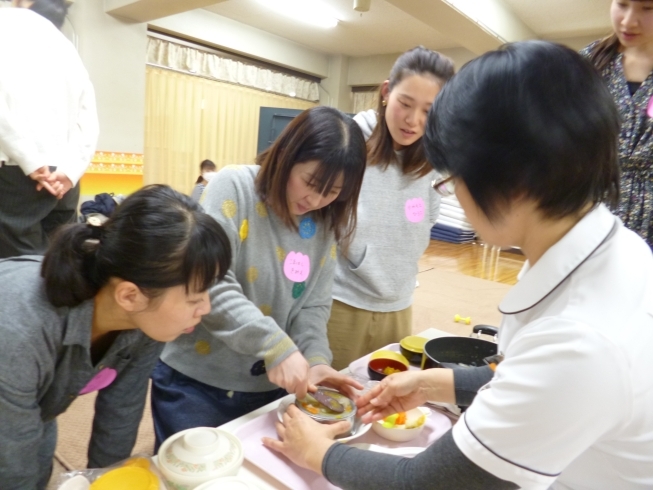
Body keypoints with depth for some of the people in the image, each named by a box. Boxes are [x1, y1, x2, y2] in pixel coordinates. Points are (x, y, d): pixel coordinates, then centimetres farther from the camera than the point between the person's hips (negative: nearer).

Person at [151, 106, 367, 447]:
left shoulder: (326, 224, 0)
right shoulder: (234, 186, -15)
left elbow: (314, 305, 2)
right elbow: (210, 286, -23)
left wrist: (316, 359, -14)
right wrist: (276, 346, -28)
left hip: (269, 388, 5)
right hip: (195, 382, -4)